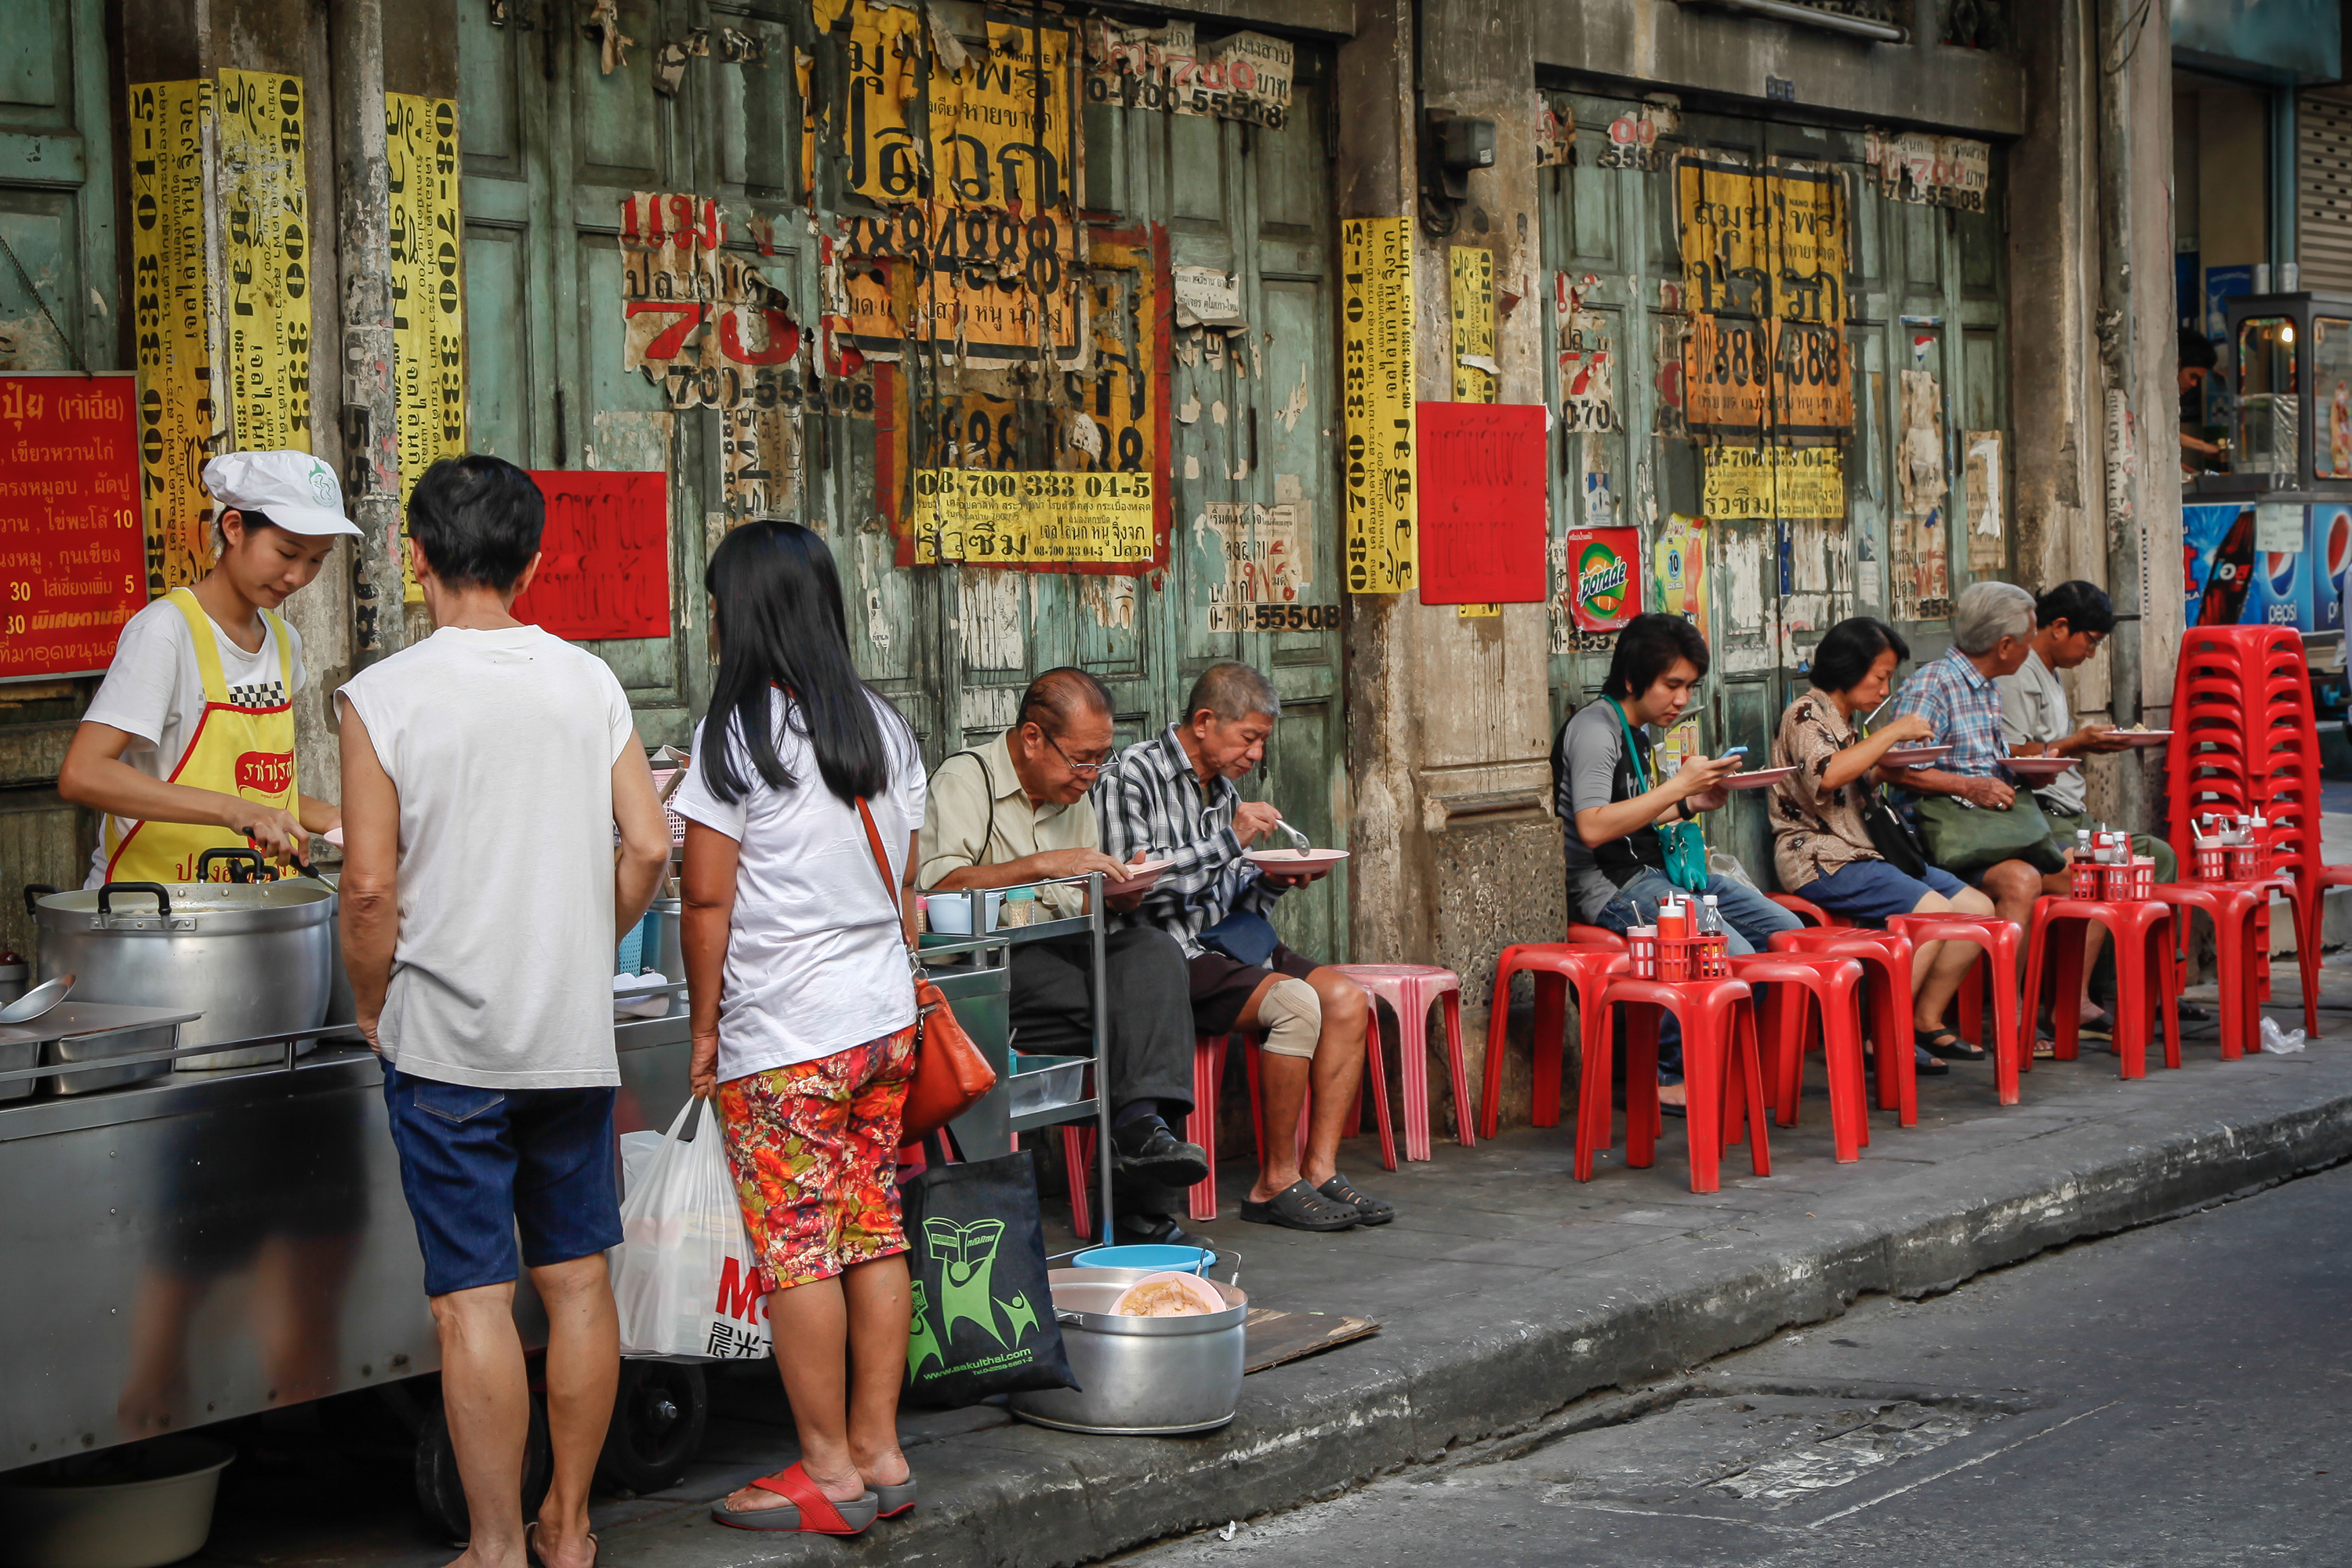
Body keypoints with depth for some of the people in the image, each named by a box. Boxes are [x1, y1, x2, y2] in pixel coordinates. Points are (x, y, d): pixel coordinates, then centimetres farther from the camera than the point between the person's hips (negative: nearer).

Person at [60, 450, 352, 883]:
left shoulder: (284, 641, 13)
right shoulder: (167, 629, -9)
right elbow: (82, 775, -21)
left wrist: (326, 817, 8)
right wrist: (231, 809, -27)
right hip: (149, 902, -6)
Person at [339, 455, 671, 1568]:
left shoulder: (383, 696, -9)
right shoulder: (589, 682, 2)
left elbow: (370, 885, -12)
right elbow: (648, 849, 1)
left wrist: (375, 1012, 2)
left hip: (445, 1044, -4)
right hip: (576, 1035, 4)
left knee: (472, 1299, 0)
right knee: (576, 1279, 12)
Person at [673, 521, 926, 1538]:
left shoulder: (736, 739, -11)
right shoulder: (883, 727, 8)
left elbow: (708, 900, -11)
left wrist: (703, 1026, -2)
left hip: (782, 1041, -7)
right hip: (885, 1024, 7)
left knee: (796, 1252, 0)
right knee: (874, 1235, 11)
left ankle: (829, 1472, 5)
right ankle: (878, 1452, 16)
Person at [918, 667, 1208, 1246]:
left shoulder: (1076, 796, 22)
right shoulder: (963, 781, -2)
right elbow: (937, 886, -19)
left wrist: (1115, 896, 1)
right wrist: (1044, 865, -26)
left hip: (1064, 958, 6)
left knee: (1153, 949, -24)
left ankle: (1141, 1126, -39)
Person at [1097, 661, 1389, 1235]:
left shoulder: (1222, 786, 17)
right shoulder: (1134, 774, -9)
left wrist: (1271, 881, 1)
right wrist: (1230, 839, -19)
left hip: (1224, 943, 9)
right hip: (1169, 957, -9)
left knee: (1347, 999, -10)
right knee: (1295, 1003, -28)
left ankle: (1320, 1170, -10)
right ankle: (1276, 1183, -18)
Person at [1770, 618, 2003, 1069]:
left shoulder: (1845, 722, 21)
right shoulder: (1805, 714, -8)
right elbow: (1826, 776, -29)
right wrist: (1893, 733, -21)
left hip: (1864, 851, 10)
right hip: (1819, 858, -10)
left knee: (1978, 908, -2)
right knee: (1932, 911, -26)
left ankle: (1926, 1022, 2)